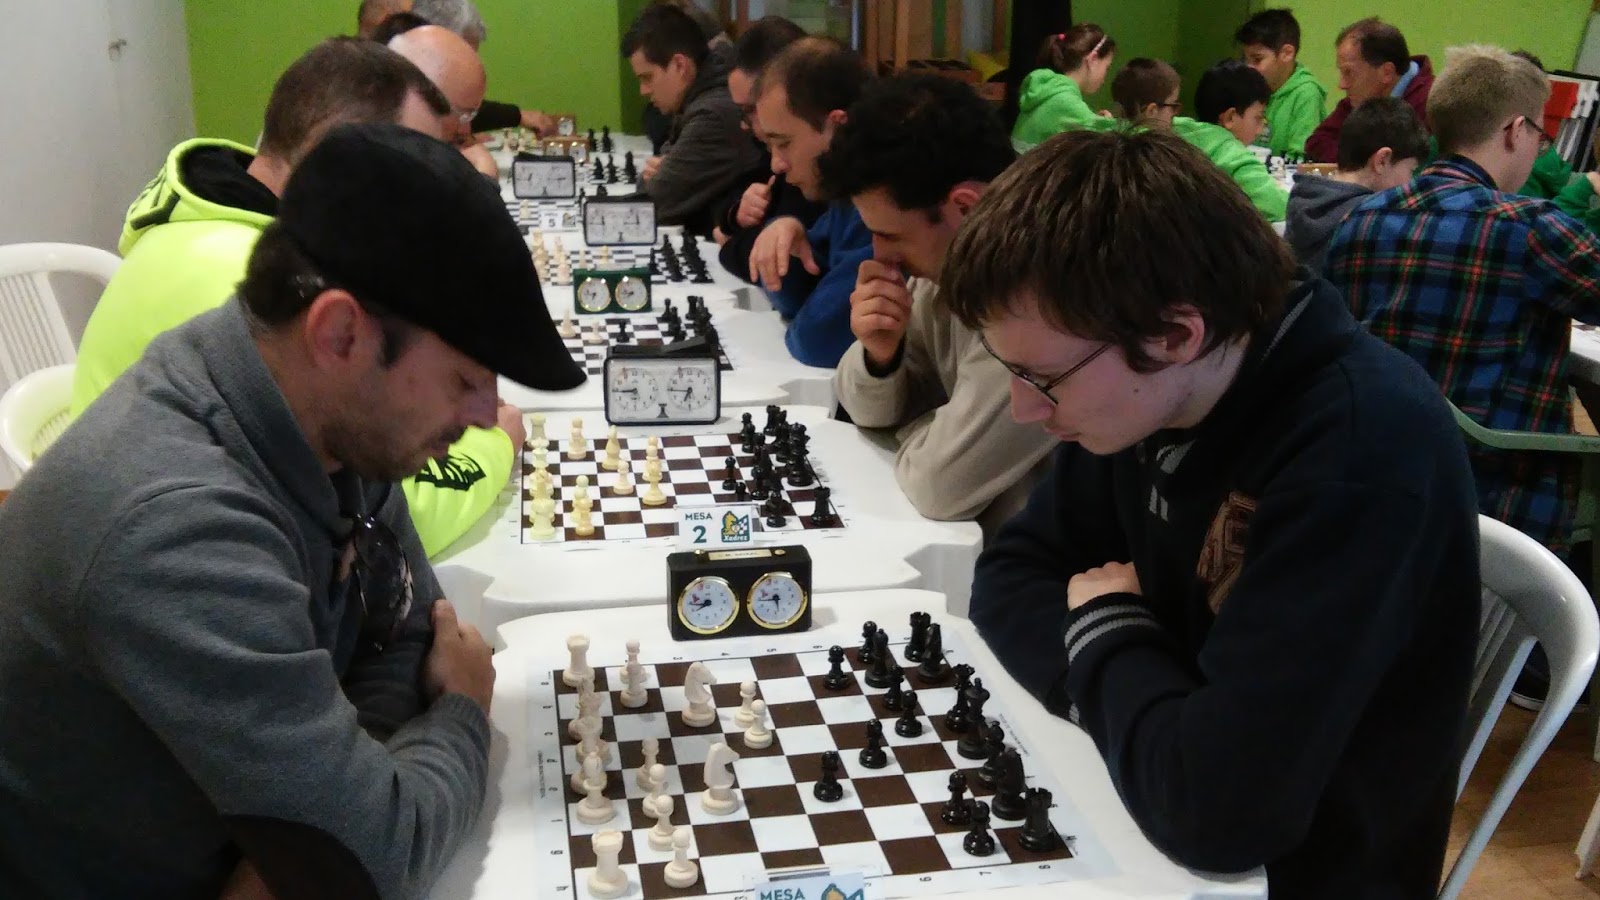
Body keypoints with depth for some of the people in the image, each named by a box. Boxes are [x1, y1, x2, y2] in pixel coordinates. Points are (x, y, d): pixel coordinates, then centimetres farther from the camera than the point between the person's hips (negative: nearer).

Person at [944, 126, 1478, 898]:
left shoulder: (1360, 454, -29)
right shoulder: (1149, 389, -8)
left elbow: (1216, 806, -34)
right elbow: (1012, 575, 0)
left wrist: (1104, 630, -16)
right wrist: (1121, 685, -19)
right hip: (1138, 826, 6)